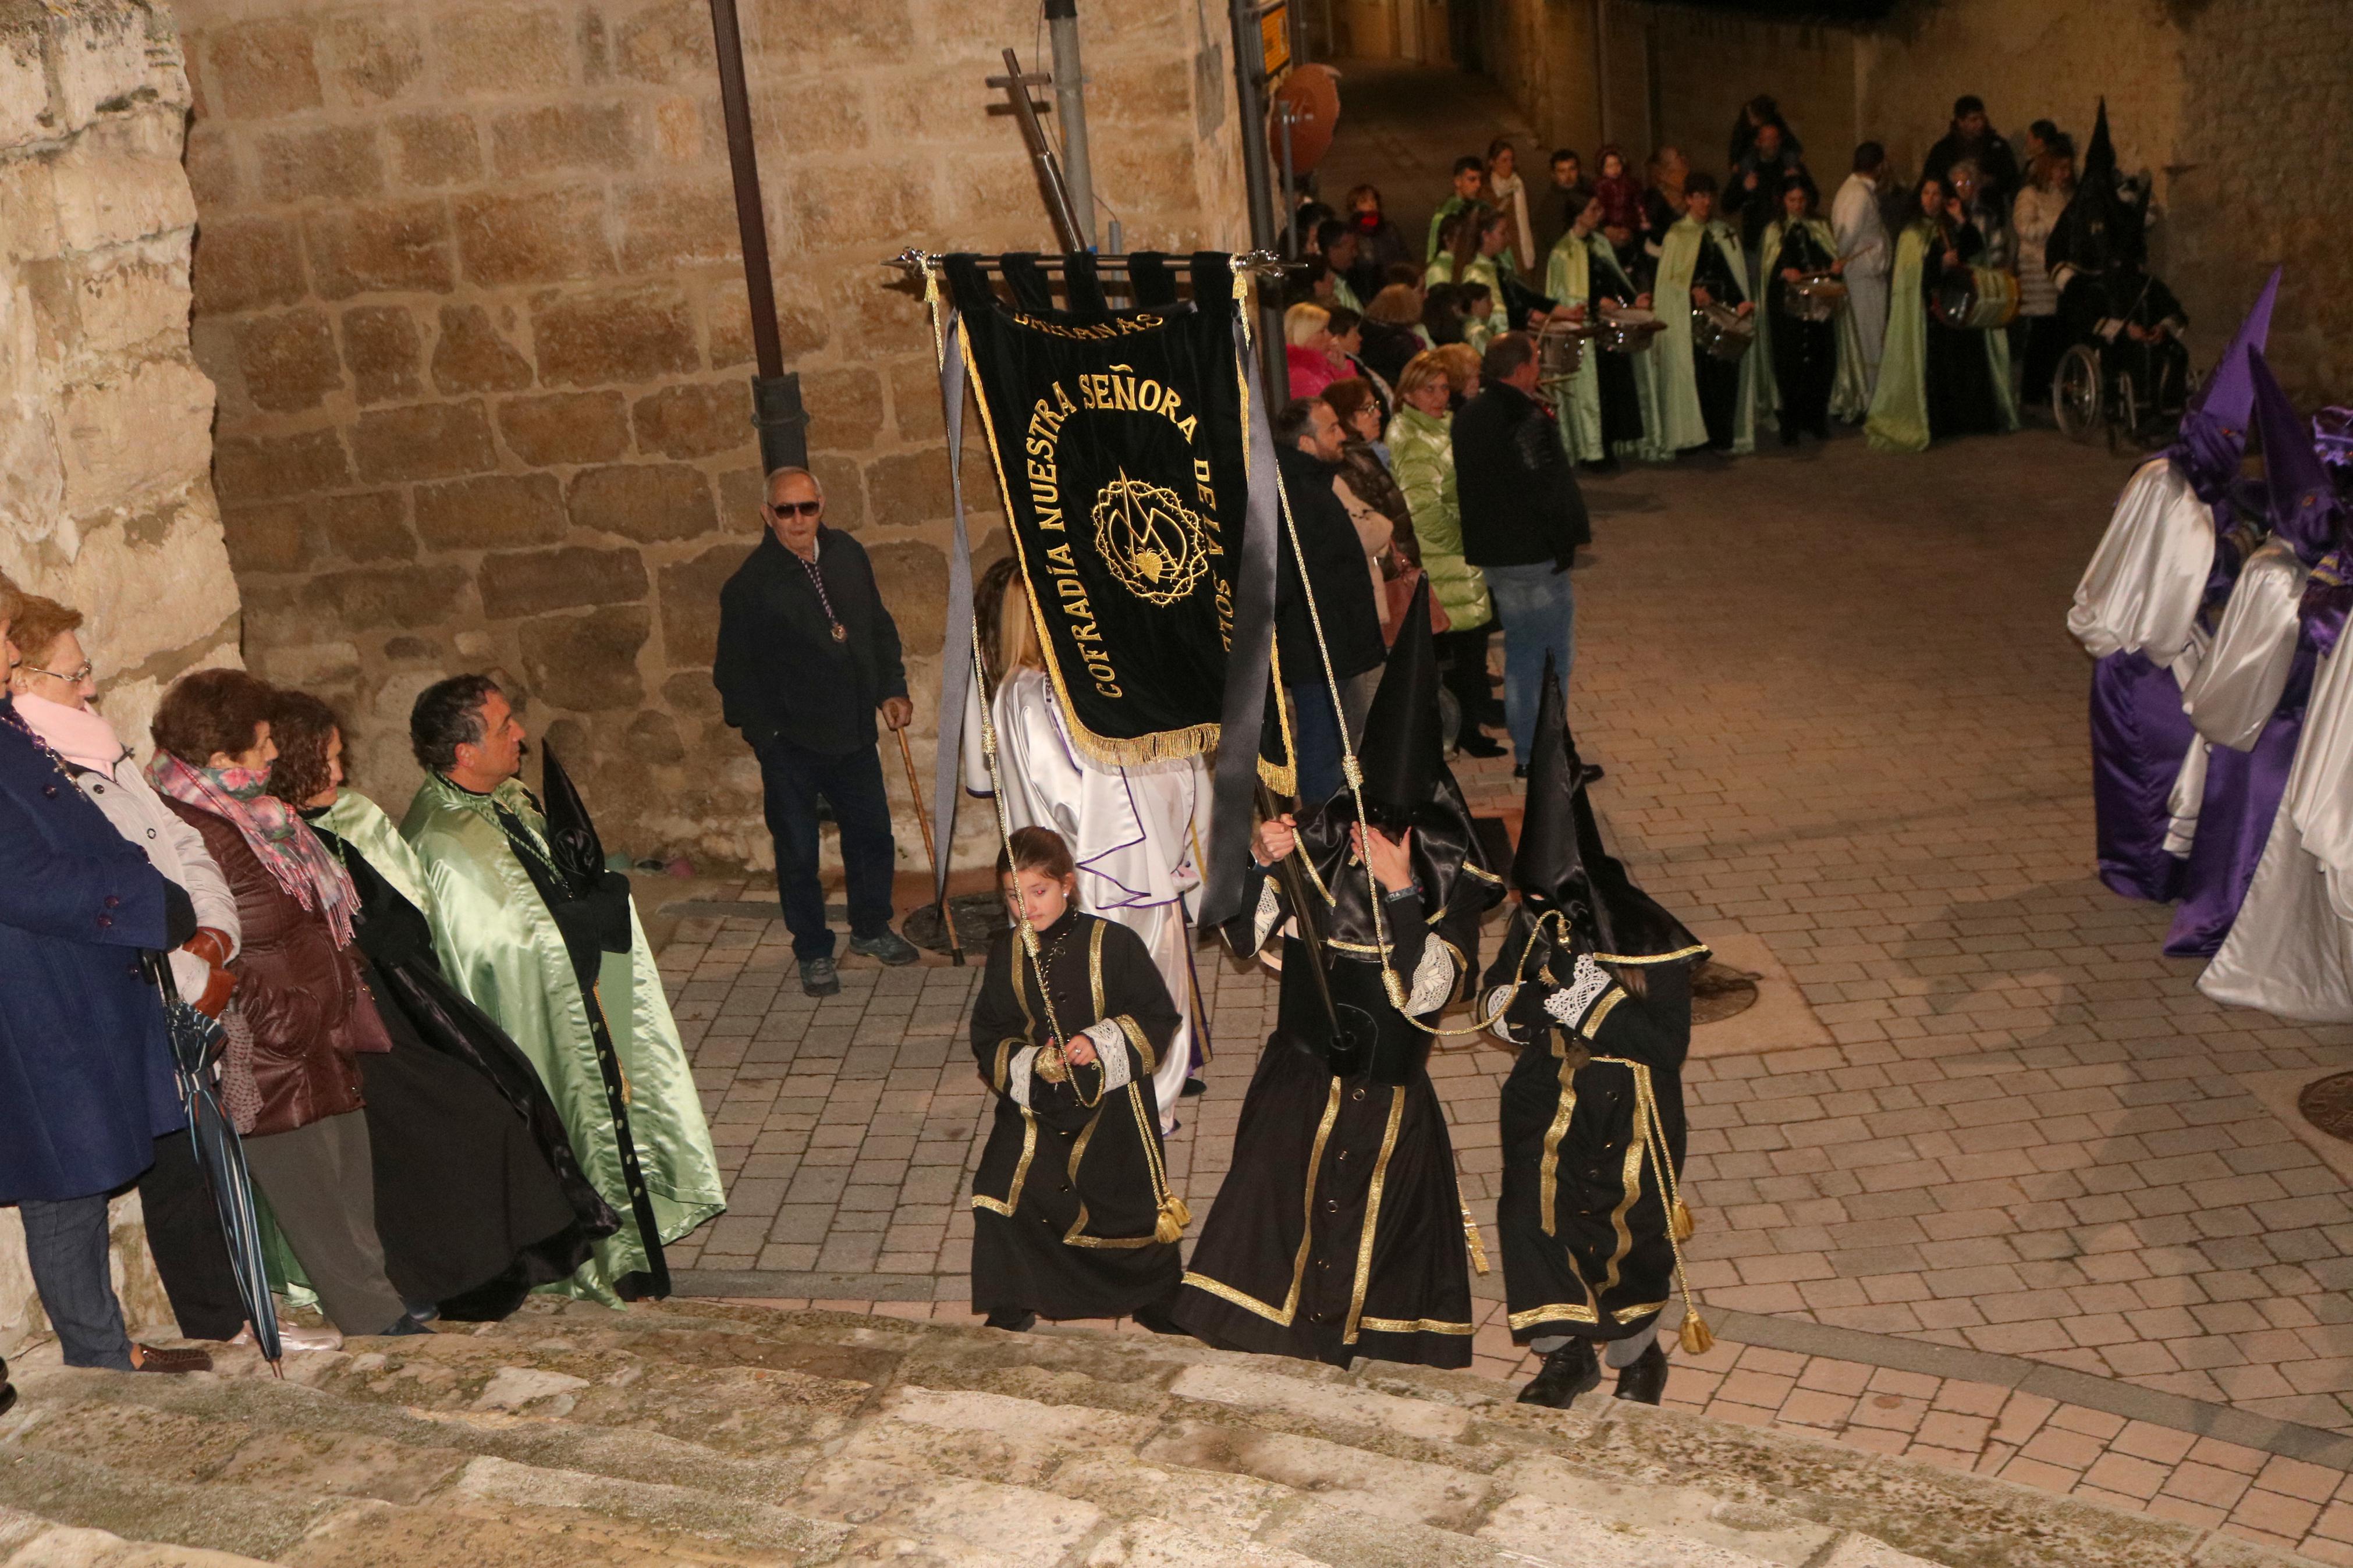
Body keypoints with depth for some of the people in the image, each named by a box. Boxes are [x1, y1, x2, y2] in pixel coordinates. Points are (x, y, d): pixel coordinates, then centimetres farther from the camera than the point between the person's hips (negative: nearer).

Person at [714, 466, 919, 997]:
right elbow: (735, 671, -8)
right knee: (799, 852, 6)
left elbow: (880, 627, 15)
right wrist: (764, 733, -11)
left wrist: (891, 689, 8)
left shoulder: (848, 555, 1)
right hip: (792, 743, -5)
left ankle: (871, 929, 38)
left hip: (854, 734, 5)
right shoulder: (751, 583, -14)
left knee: (872, 835, 16)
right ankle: (814, 953, 23)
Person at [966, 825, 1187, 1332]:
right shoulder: (1006, 954, 0)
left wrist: (1102, 1043, -22)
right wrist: (1028, 1061, -16)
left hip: (1111, 1104, -2)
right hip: (1033, 1104, 2)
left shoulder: (1112, 944, -10)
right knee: (1005, 1192, -12)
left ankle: (1156, 1295, 32)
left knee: (1128, 1198, 4)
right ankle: (1012, 1304, 9)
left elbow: (1159, 1019, -7)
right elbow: (988, 1036, 3)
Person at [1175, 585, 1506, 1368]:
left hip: (1387, 1101, -1)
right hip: (1296, 1087, 1)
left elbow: (1426, 993, -24)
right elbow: (1246, 939, -3)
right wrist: (1262, 863, -21)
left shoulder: (1448, 877, -15)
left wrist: (1400, 891, -32)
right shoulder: (1318, 844, -10)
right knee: (1269, 1211, 5)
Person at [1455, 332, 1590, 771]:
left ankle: (1525, 751, 23)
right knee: (1552, 655, 0)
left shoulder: (1469, 416, 9)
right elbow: (1549, 488, -20)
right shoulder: (1525, 419, -19)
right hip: (1533, 553, -9)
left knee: (1520, 652, 18)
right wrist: (1568, 538, -7)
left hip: (1490, 552, 9)